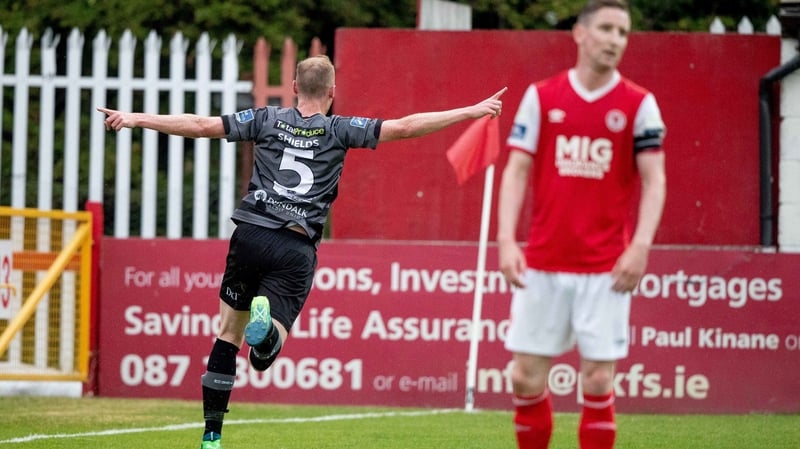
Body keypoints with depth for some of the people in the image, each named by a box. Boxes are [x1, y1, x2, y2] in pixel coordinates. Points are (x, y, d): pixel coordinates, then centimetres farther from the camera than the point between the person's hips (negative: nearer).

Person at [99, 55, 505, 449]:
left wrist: (135, 119, 13)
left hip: (250, 235, 2)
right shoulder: (339, 131, 6)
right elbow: (404, 128, 2)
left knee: (228, 334, 15)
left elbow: (201, 126, 6)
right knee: (264, 354, -3)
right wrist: (471, 112, 6)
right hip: (296, 250, -2)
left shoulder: (268, 120, 9)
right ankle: (265, 325, -40)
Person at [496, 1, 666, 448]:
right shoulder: (541, 96, 5)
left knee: (597, 381, -3)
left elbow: (654, 180, -1)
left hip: (606, 268, -1)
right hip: (542, 264, 1)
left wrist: (641, 246, -15)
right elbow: (517, 170, 4)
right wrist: (506, 239, -8)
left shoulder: (639, 104, 2)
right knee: (527, 377, 1)